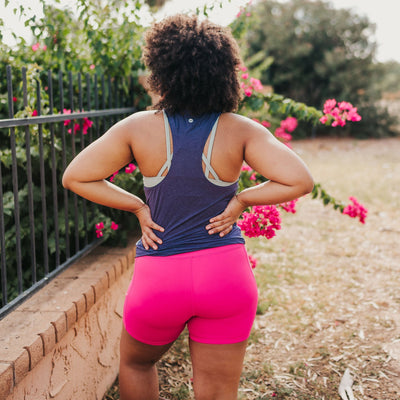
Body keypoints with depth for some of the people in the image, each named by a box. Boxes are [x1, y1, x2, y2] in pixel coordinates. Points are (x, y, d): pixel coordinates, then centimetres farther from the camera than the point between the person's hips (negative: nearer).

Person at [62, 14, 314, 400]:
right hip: (226, 276, 1)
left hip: (159, 279, 0)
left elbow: (75, 177, -2)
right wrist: (242, 199, -3)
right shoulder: (240, 131, -7)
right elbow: (299, 181, -14)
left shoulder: (139, 128, -7)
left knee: (136, 363, 30)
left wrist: (137, 207, 1)